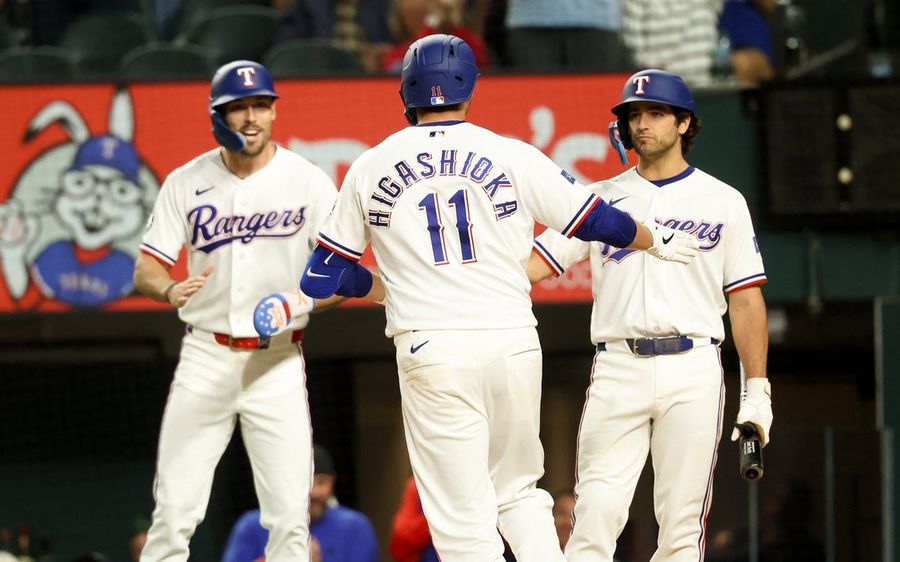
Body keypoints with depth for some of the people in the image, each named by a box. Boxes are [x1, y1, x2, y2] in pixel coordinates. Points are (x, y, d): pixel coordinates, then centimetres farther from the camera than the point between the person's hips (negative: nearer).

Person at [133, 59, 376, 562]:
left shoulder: (309, 182, -1)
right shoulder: (187, 183, 4)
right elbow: (145, 270, 1)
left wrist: (306, 299, -23)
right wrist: (170, 290, -22)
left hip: (278, 360, -1)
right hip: (206, 355, 1)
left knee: (290, 516, -6)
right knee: (175, 510, -4)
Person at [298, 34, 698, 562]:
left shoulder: (369, 168, 5)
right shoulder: (513, 156, 2)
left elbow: (322, 278, 9)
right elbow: (599, 222, 9)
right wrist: (658, 239, 29)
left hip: (431, 354, -1)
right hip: (513, 343, 1)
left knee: (463, 517, 1)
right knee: (519, 490, 19)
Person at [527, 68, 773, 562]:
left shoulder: (722, 201, 11)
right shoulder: (599, 199, 14)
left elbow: (746, 300, 8)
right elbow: (535, 262, 5)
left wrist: (757, 391, 2)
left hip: (692, 371, -1)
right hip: (617, 370, 1)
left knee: (682, 522, -3)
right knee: (596, 514, -9)